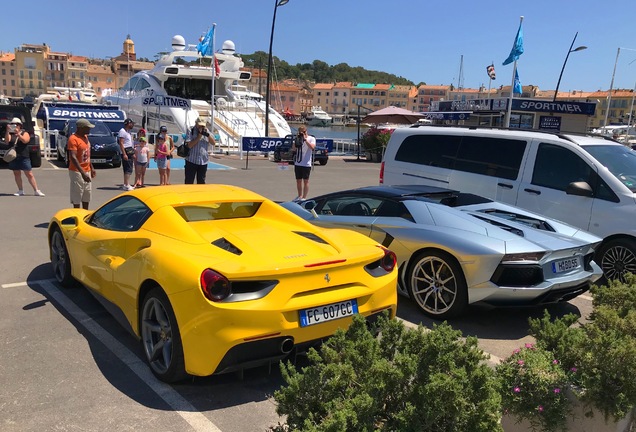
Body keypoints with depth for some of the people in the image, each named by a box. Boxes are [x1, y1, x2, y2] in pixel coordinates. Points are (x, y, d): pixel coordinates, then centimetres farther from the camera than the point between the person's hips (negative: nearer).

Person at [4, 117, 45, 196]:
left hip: (24, 158, -3)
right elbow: (7, 141, -10)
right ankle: (20, 191, 15)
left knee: (29, 174, -3)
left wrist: (18, 134, -28)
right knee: (17, 174, 7)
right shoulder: (10, 134, 8)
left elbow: (25, 140, -16)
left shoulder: (25, 133, 3)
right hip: (13, 158, 3)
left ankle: (36, 191, 0)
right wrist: (7, 131, -18)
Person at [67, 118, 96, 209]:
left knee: (87, 196, 15)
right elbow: (73, 157, -26)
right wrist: (82, 173, -34)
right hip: (77, 172, -9)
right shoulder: (73, 139, -18)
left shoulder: (85, 137, 10)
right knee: (76, 198, -2)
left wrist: (91, 168, 19)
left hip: (87, 171, 9)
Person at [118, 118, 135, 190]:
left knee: (128, 170, 11)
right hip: (126, 153, -10)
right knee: (128, 170, -13)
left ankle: (125, 184, 17)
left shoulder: (128, 131, 19)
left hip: (130, 153, 10)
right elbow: (121, 143, -17)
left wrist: (133, 153, 22)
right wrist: (124, 154, -23)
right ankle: (127, 185, -14)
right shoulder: (122, 131, -11)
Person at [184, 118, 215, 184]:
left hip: (203, 161, 4)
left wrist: (208, 135, -12)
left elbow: (213, 143, 4)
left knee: (201, 182, 12)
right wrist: (199, 136, -17)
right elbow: (189, 145, -14)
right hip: (191, 161, -4)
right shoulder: (191, 132, -3)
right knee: (189, 182, 0)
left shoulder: (206, 132, 10)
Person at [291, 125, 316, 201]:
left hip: (306, 164, -5)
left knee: (305, 181, -1)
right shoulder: (298, 139, 12)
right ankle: (299, 196, 22)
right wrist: (297, 140, -6)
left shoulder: (311, 139, 0)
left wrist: (305, 139, -17)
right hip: (297, 163, 5)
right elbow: (293, 149, 2)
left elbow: (312, 147, -19)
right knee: (298, 180, 10)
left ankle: (304, 197, 2)